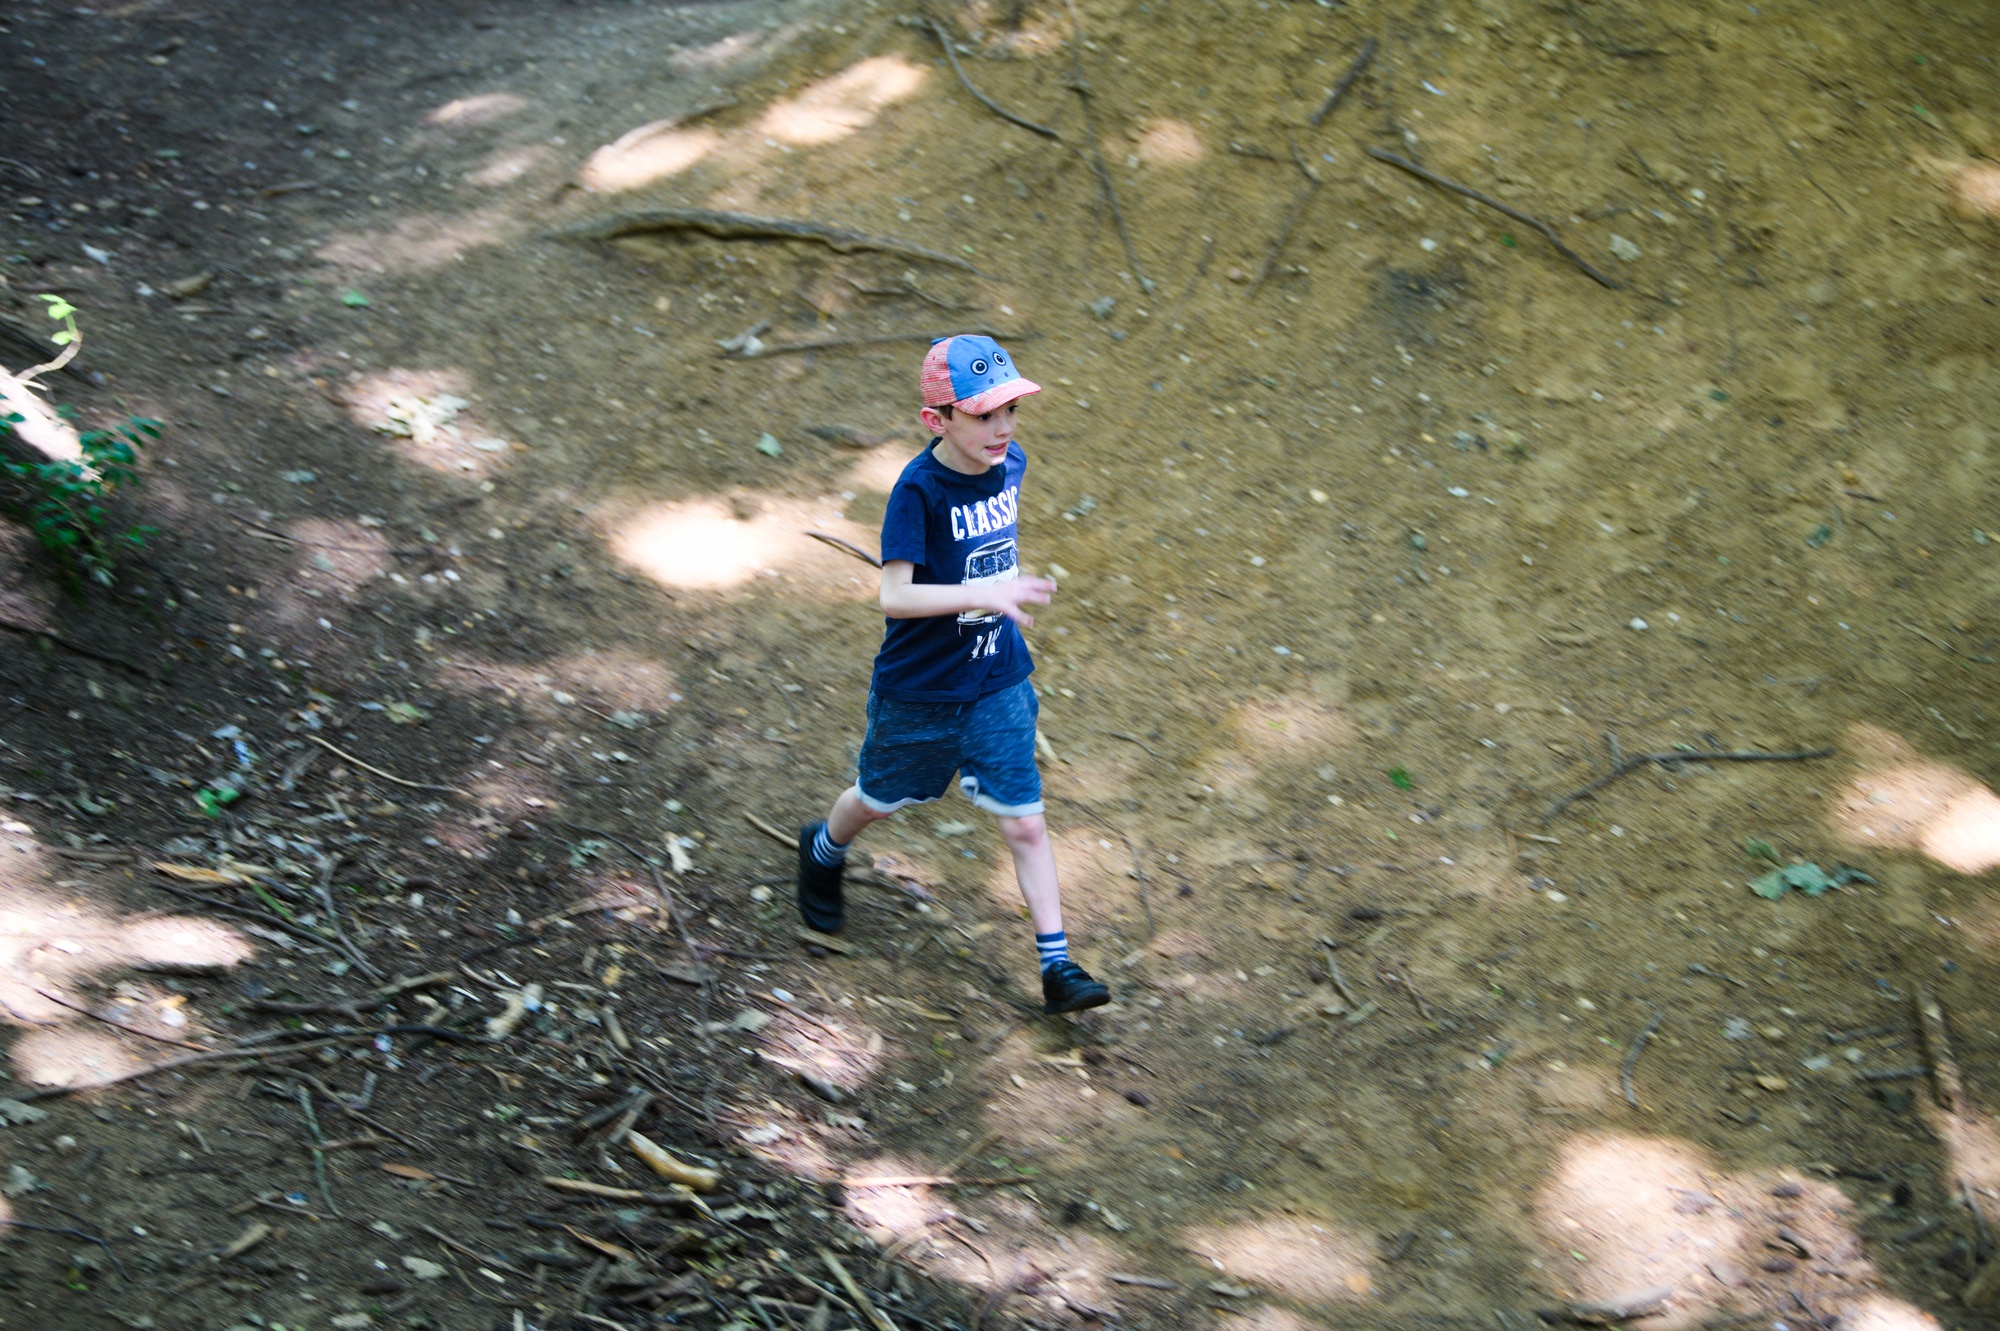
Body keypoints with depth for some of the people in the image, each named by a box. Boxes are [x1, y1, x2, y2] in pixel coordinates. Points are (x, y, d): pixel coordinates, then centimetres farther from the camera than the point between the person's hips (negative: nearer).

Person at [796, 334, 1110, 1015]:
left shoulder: (1011, 463, -6)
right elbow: (894, 597, -32)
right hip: (919, 689, -4)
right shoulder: (918, 488, -24)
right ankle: (823, 851, 53)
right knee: (881, 798, 20)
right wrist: (984, 594, -41)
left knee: (1024, 823, 2)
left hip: (998, 682, 4)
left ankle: (1057, 967, 9)